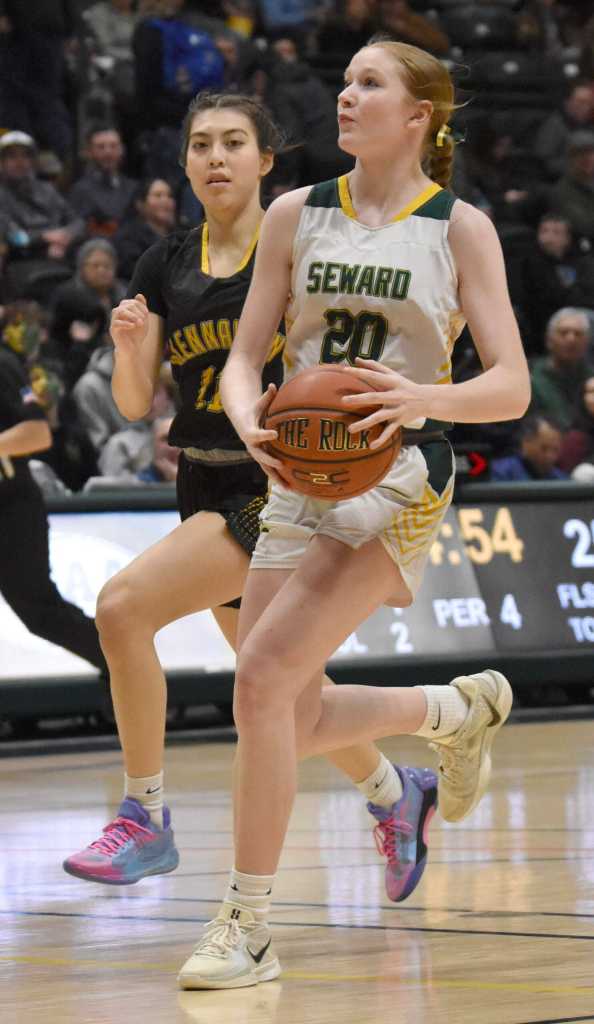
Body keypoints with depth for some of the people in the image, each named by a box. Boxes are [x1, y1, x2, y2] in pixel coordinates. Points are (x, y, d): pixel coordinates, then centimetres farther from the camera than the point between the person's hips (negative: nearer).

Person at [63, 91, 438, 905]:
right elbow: (134, 404, 4)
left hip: (278, 487, -7)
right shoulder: (166, 266, 8)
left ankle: (145, 820, -13)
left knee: (124, 606, -23)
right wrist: (128, 341, -16)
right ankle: (396, 793, 42)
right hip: (204, 488, 7)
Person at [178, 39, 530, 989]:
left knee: (263, 676, -20)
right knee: (293, 721, 6)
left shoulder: (459, 227, -3)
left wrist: (425, 398, -27)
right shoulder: (296, 214, 7)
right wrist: (250, 423, -15)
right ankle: (459, 707, 36)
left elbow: (511, 386, -6)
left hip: (397, 479, -5)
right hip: (299, 477, 5)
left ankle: (248, 927, -11)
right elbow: (244, 358, 8)